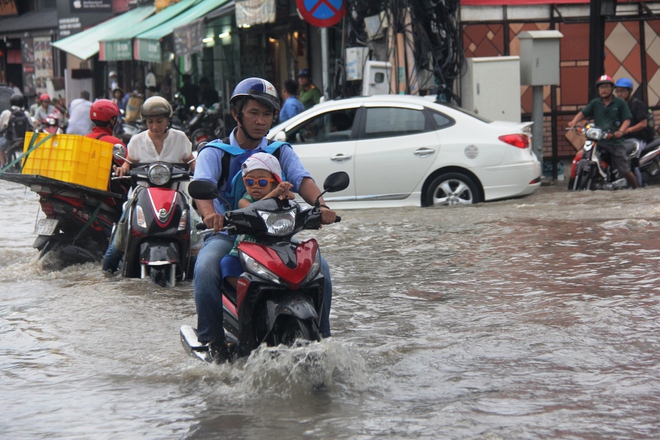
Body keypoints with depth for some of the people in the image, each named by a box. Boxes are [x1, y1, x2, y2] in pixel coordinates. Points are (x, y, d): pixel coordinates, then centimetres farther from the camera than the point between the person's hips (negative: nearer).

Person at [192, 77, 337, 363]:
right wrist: (209, 213, -38)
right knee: (205, 269, -33)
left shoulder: (281, 152, 14)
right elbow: (202, 184, -14)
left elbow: (303, 180, -4)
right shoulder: (215, 152, 5)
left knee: (318, 266, -21)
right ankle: (213, 340, -17)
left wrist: (321, 205, -27)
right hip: (227, 233, -2)